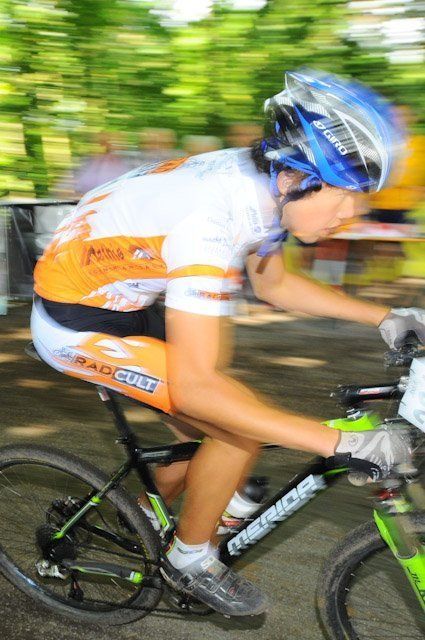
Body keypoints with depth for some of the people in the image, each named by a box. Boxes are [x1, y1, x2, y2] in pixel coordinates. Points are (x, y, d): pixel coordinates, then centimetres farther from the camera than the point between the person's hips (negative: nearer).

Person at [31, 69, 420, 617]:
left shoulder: (258, 184, -8)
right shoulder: (210, 220, -35)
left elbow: (273, 284, 9)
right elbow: (193, 386, -35)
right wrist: (342, 444, -35)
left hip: (120, 300, 9)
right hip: (75, 325, -8)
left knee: (213, 426, 12)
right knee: (243, 425, -15)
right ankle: (190, 561, 9)